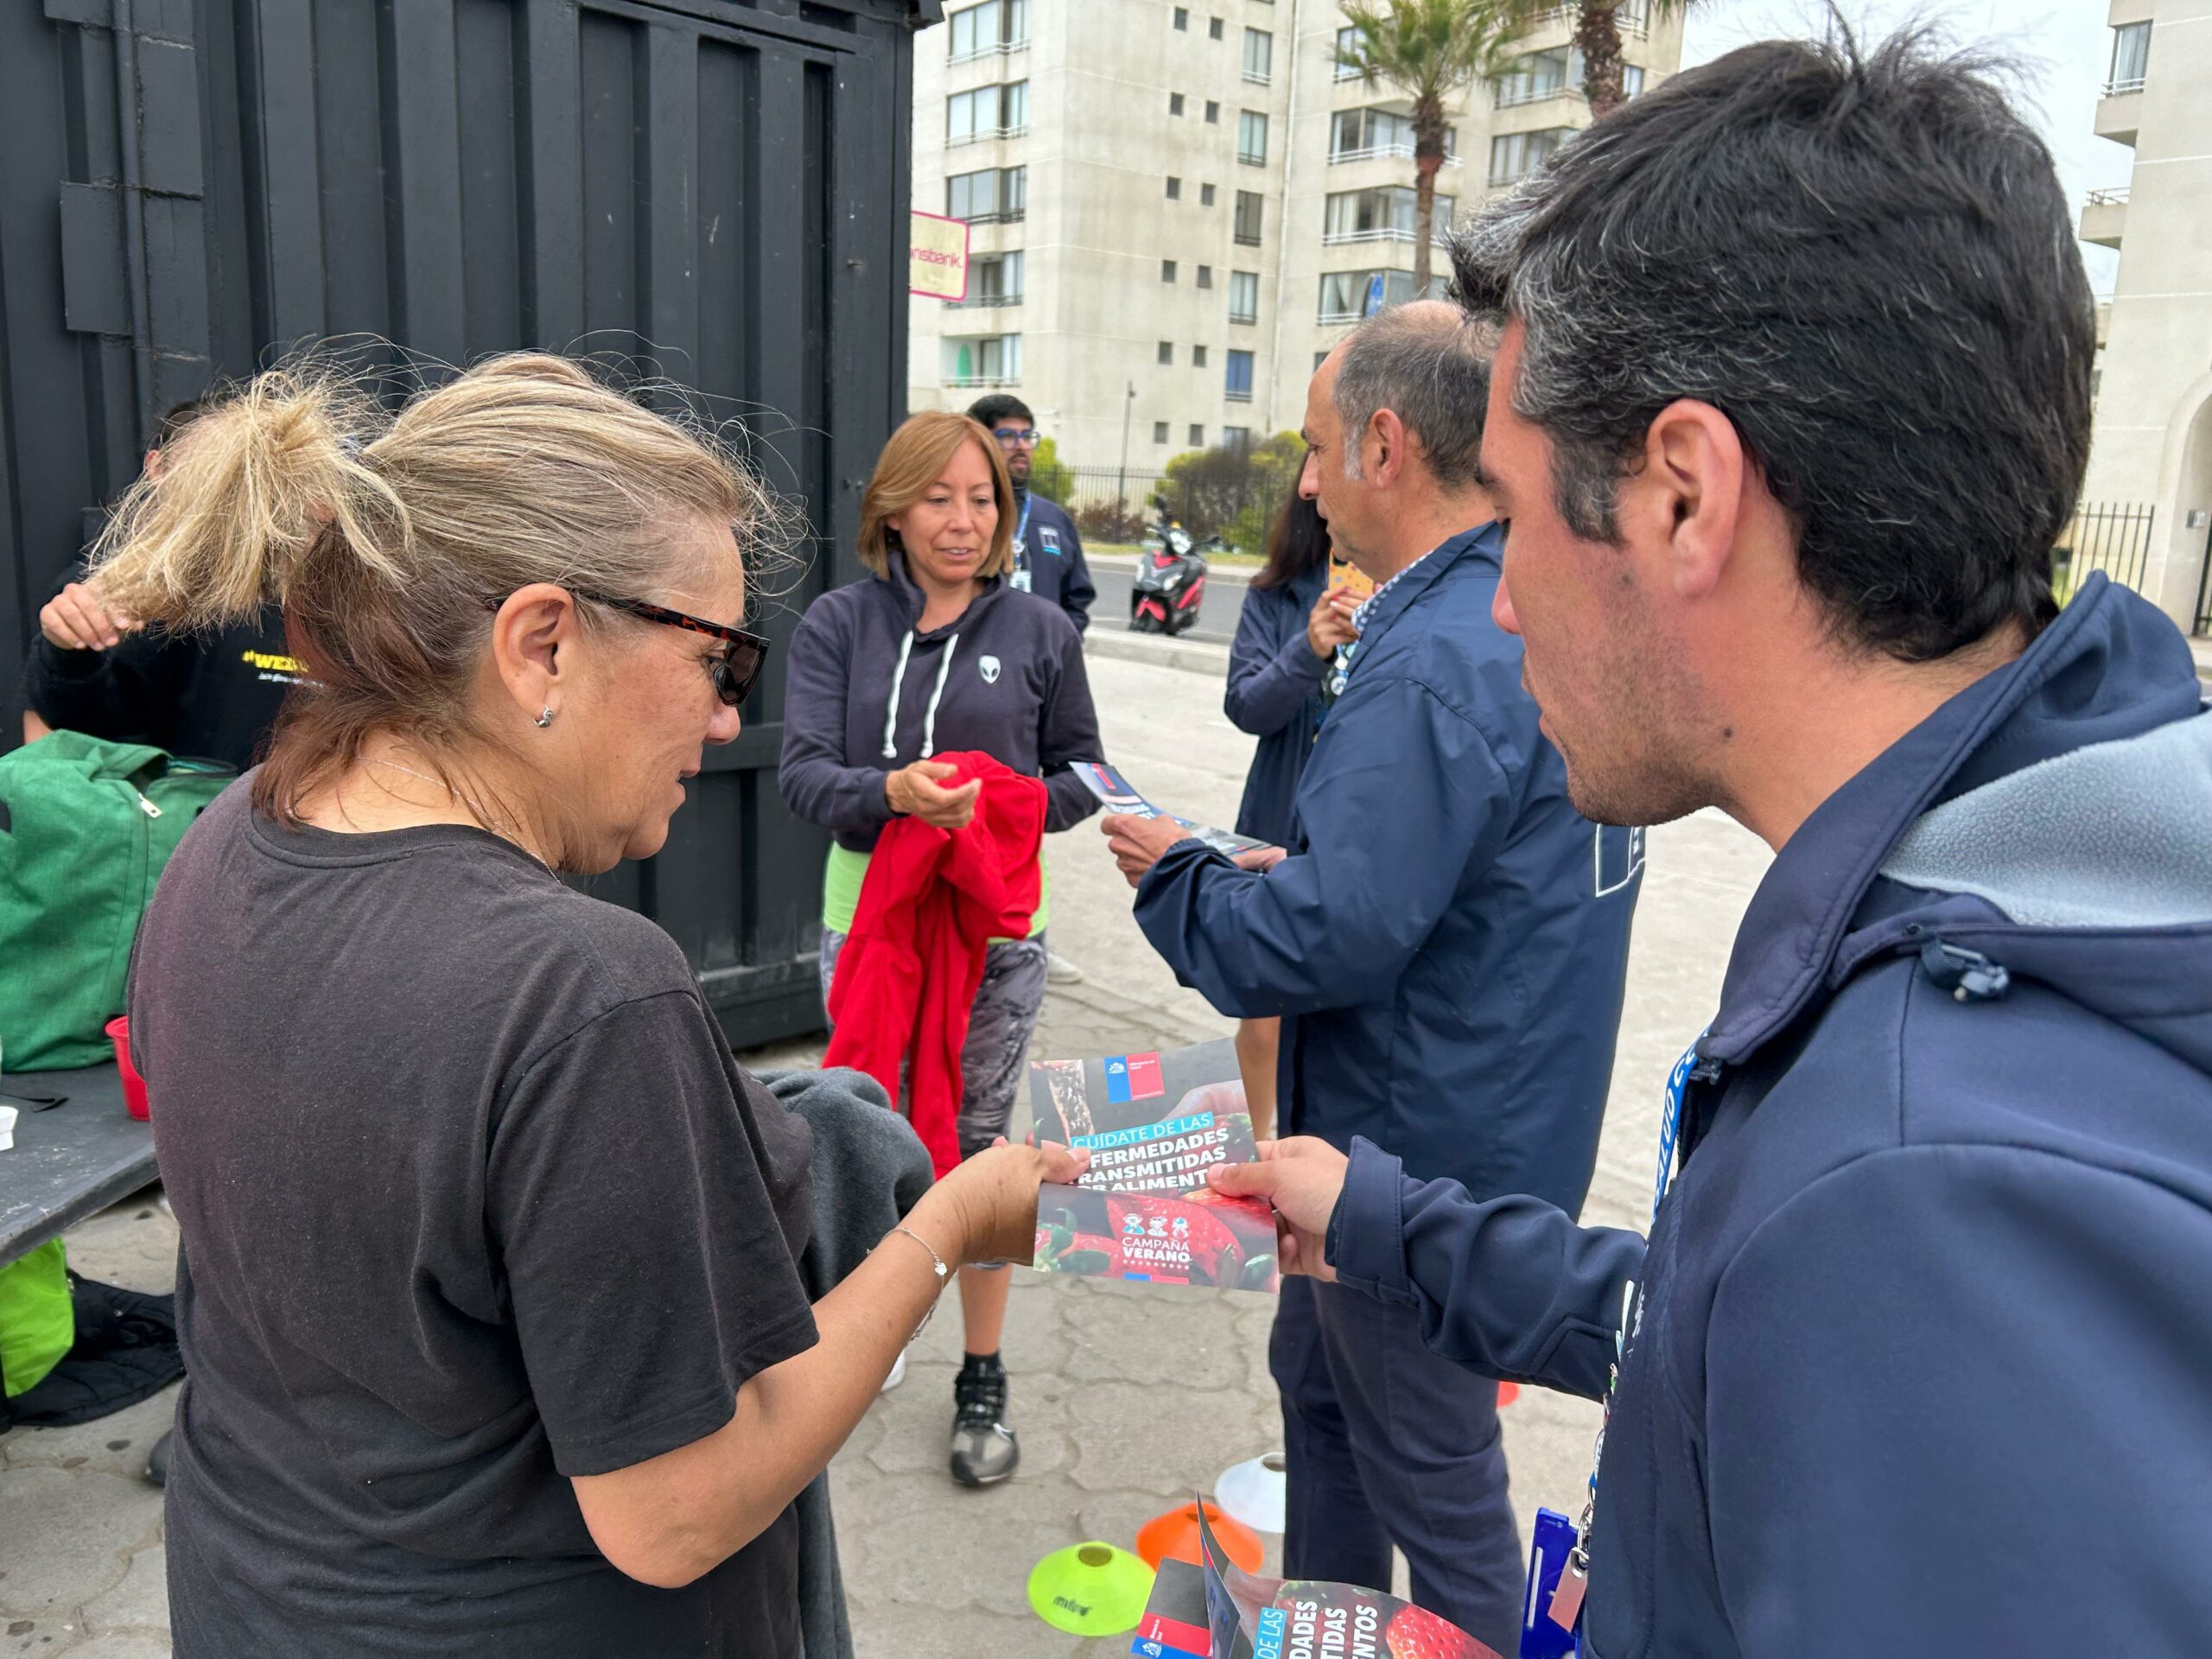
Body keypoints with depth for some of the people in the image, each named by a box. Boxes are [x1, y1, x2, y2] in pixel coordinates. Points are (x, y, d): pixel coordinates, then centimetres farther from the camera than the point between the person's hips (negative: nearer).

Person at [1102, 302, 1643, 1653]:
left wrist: (1177, 872, -11)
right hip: (1496, 1122, 10)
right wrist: (1281, 867, 7)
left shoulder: (1433, 665, -28)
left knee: (1439, 1485, 11)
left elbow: (1319, 943, -29)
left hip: (1425, 1153, -10)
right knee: (1317, 1371, 28)